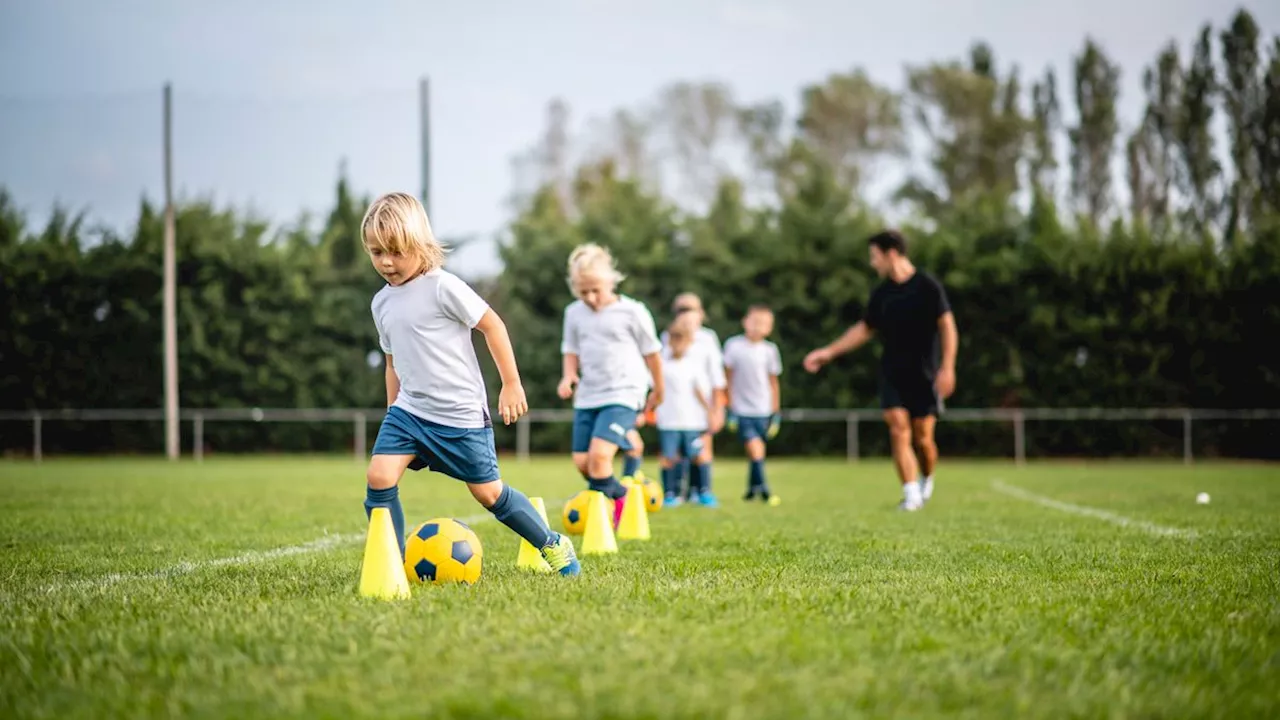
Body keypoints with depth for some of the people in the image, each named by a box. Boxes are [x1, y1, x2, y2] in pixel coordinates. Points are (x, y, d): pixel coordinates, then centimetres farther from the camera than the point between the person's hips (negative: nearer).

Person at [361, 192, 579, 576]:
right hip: (409, 411, 5)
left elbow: (492, 325, -9)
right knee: (379, 476, -15)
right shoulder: (382, 303, 7)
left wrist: (512, 384, -8)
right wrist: (393, 413, 20)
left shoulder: (443, 287, -14)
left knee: (488, 492, 4)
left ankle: (553, 544, 24)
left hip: (461, 415, -5)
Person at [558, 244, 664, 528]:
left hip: (622, 395, -5)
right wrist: (569, 376, -4)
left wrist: (658, 390, 15)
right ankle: (618, 493, 28)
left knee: (599, 454, -22)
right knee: (581, 462, 2)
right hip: (587, 396, 5)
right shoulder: (574, 313, 5)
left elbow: (651, 352, 5)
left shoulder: (632, 312, -6)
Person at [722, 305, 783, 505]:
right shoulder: (734, 345, -5)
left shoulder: (769, 350, 2)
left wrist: (776, 413, 9)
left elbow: (773, 382, 10)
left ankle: (752, 489, 24)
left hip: (763, 411, 3)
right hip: (741, 410, -3)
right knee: (754, 448, -16)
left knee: (757, 451, 7)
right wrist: (731, 409, -1)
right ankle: (763, 489, -14)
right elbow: (728, 378, 0)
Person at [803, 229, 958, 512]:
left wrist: (947, 368, -17)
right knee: (898, 429, -11)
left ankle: (926, 479, 27)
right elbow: (864, 329, 19)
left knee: (923, 436, -1)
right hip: (892, 374, 4)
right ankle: (911, 494, -10)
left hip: (924, 374, -4)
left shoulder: (927, 286, -7)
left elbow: (947, 326, -9)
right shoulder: (882, 293, 8)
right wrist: (830, 351, 15)